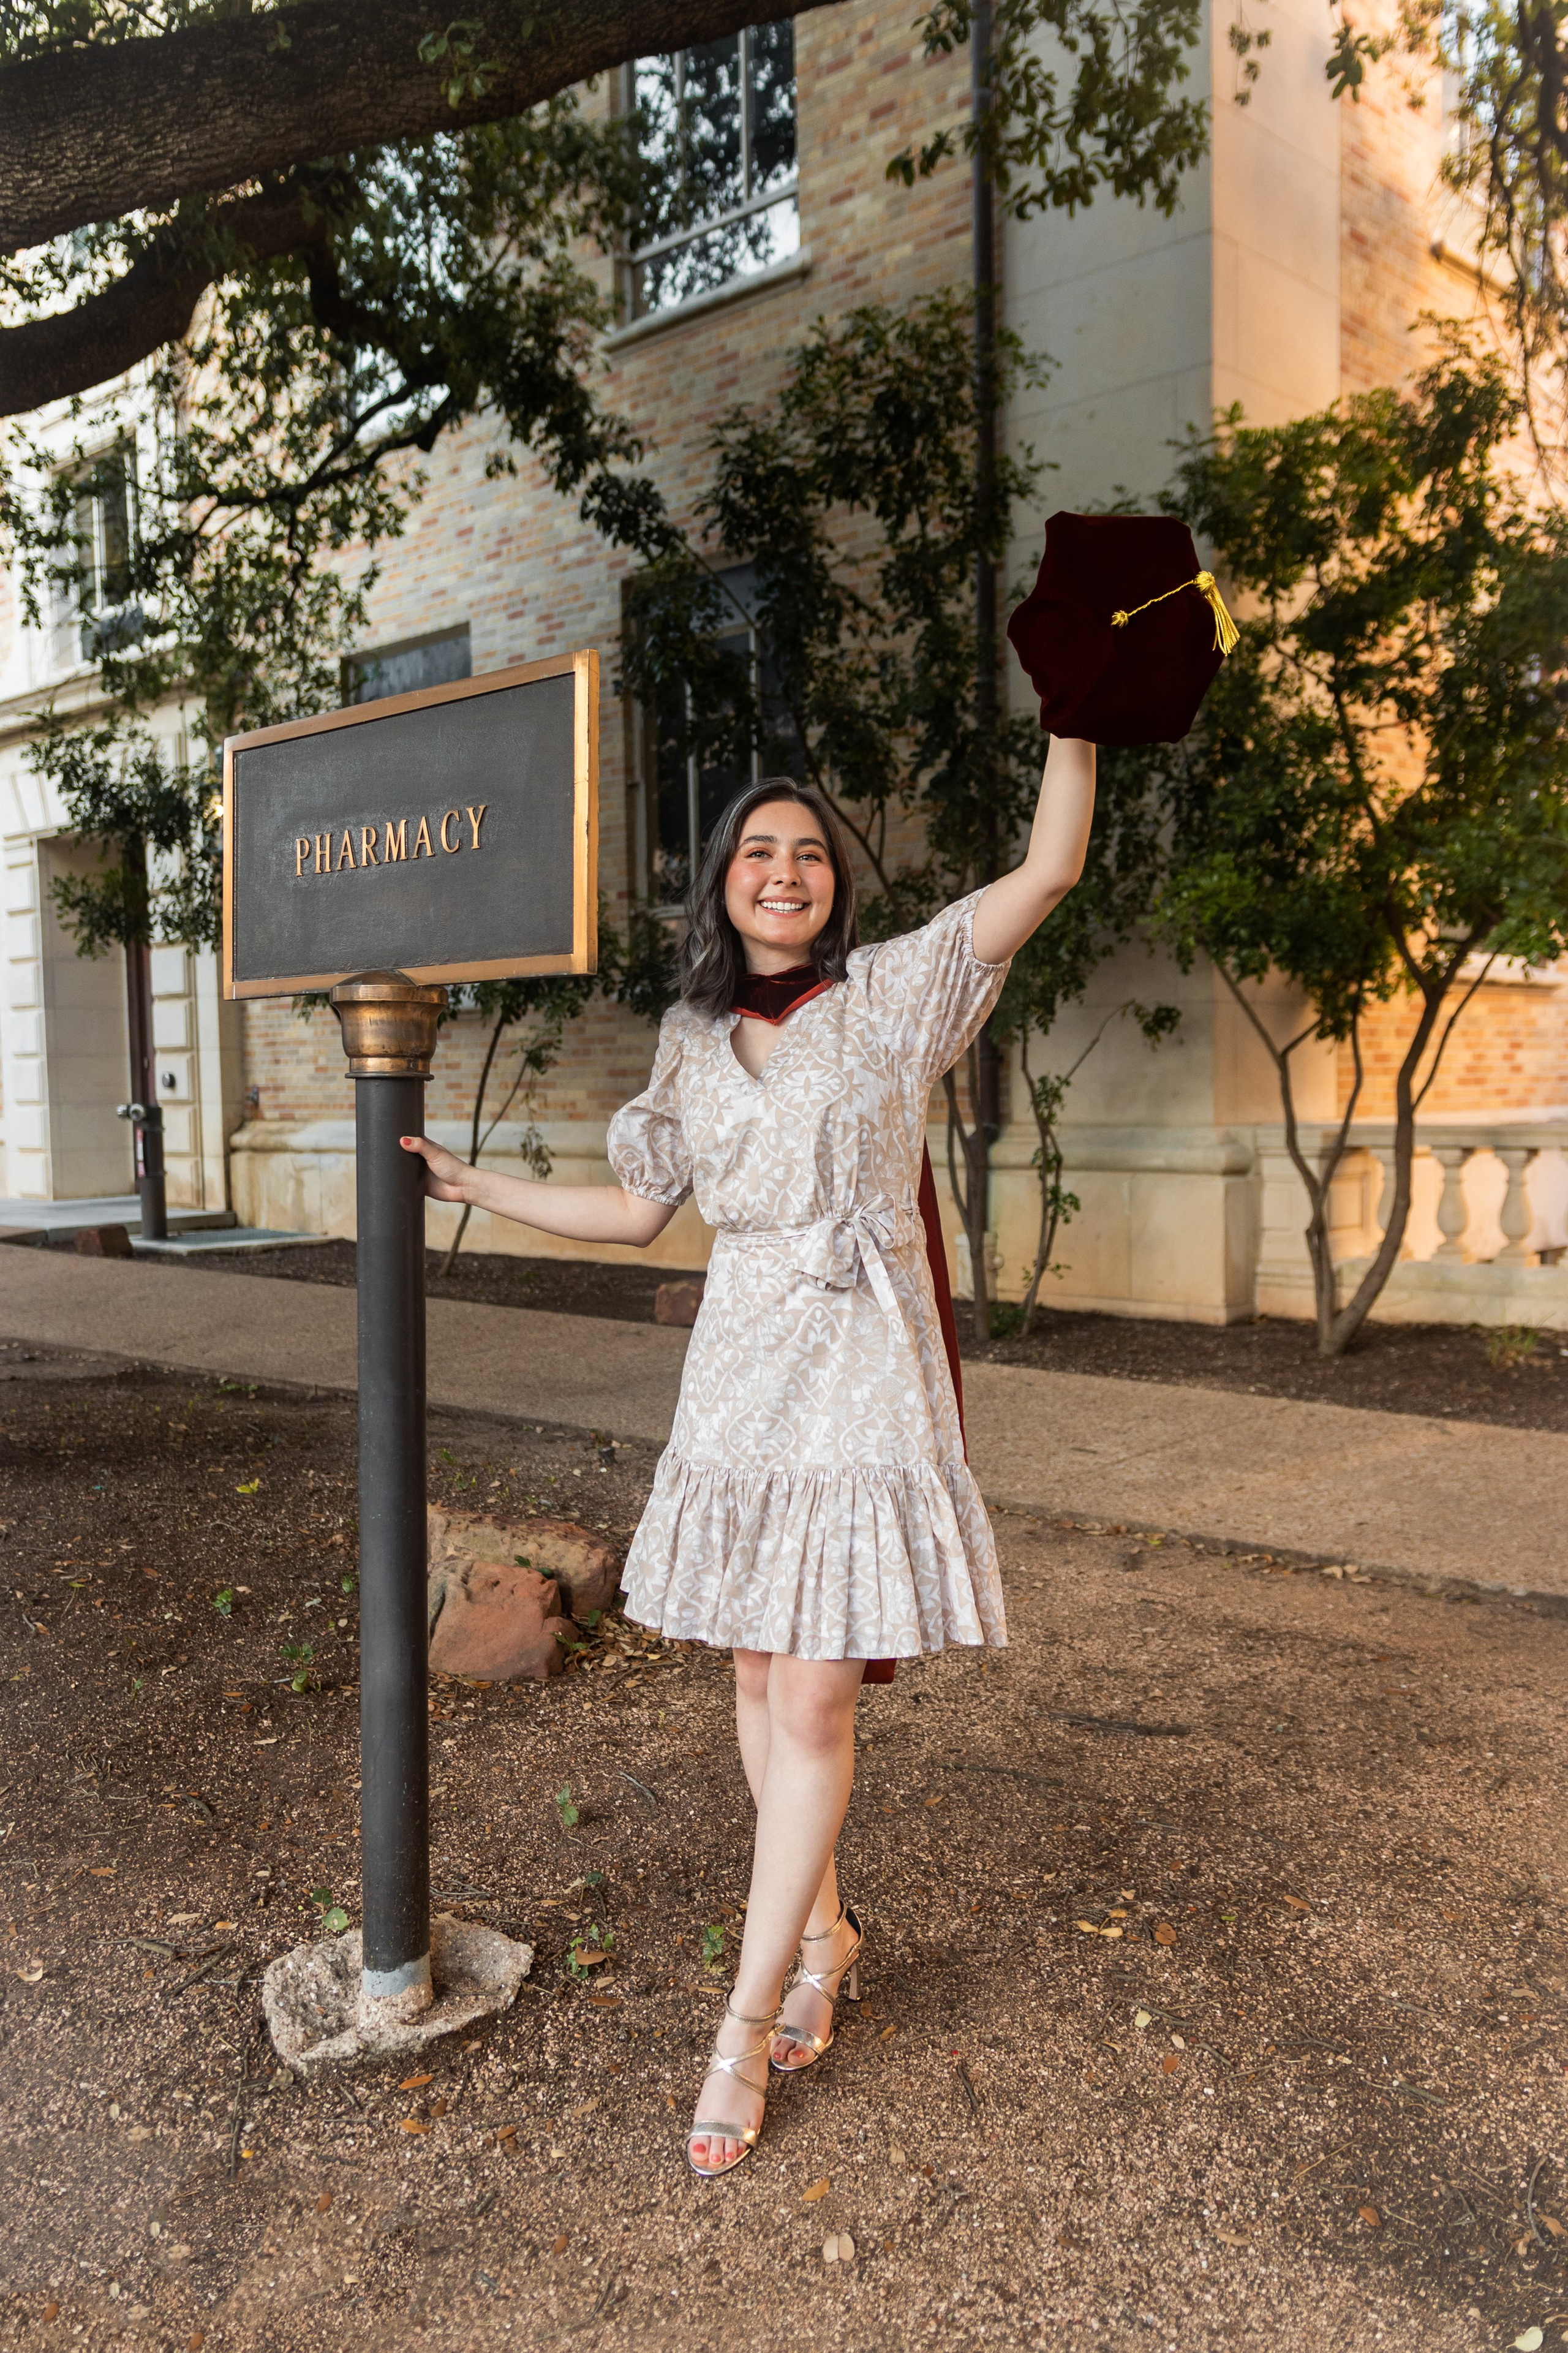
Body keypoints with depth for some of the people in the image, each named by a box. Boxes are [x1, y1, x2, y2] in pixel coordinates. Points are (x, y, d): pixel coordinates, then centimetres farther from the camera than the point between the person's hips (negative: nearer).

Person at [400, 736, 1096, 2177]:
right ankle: (823, 1935, 33)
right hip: (740, 1377, 5)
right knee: (761, 1682, 11)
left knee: (813, 1704, -4)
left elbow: (1049, 872, -10)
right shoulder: (695, 1042, 11)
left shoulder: (893, 993, -1)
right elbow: (636, 1212, 18)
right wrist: (467, 1183, 18)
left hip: (862, 1381, -4)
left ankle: (748, 2021, 9)